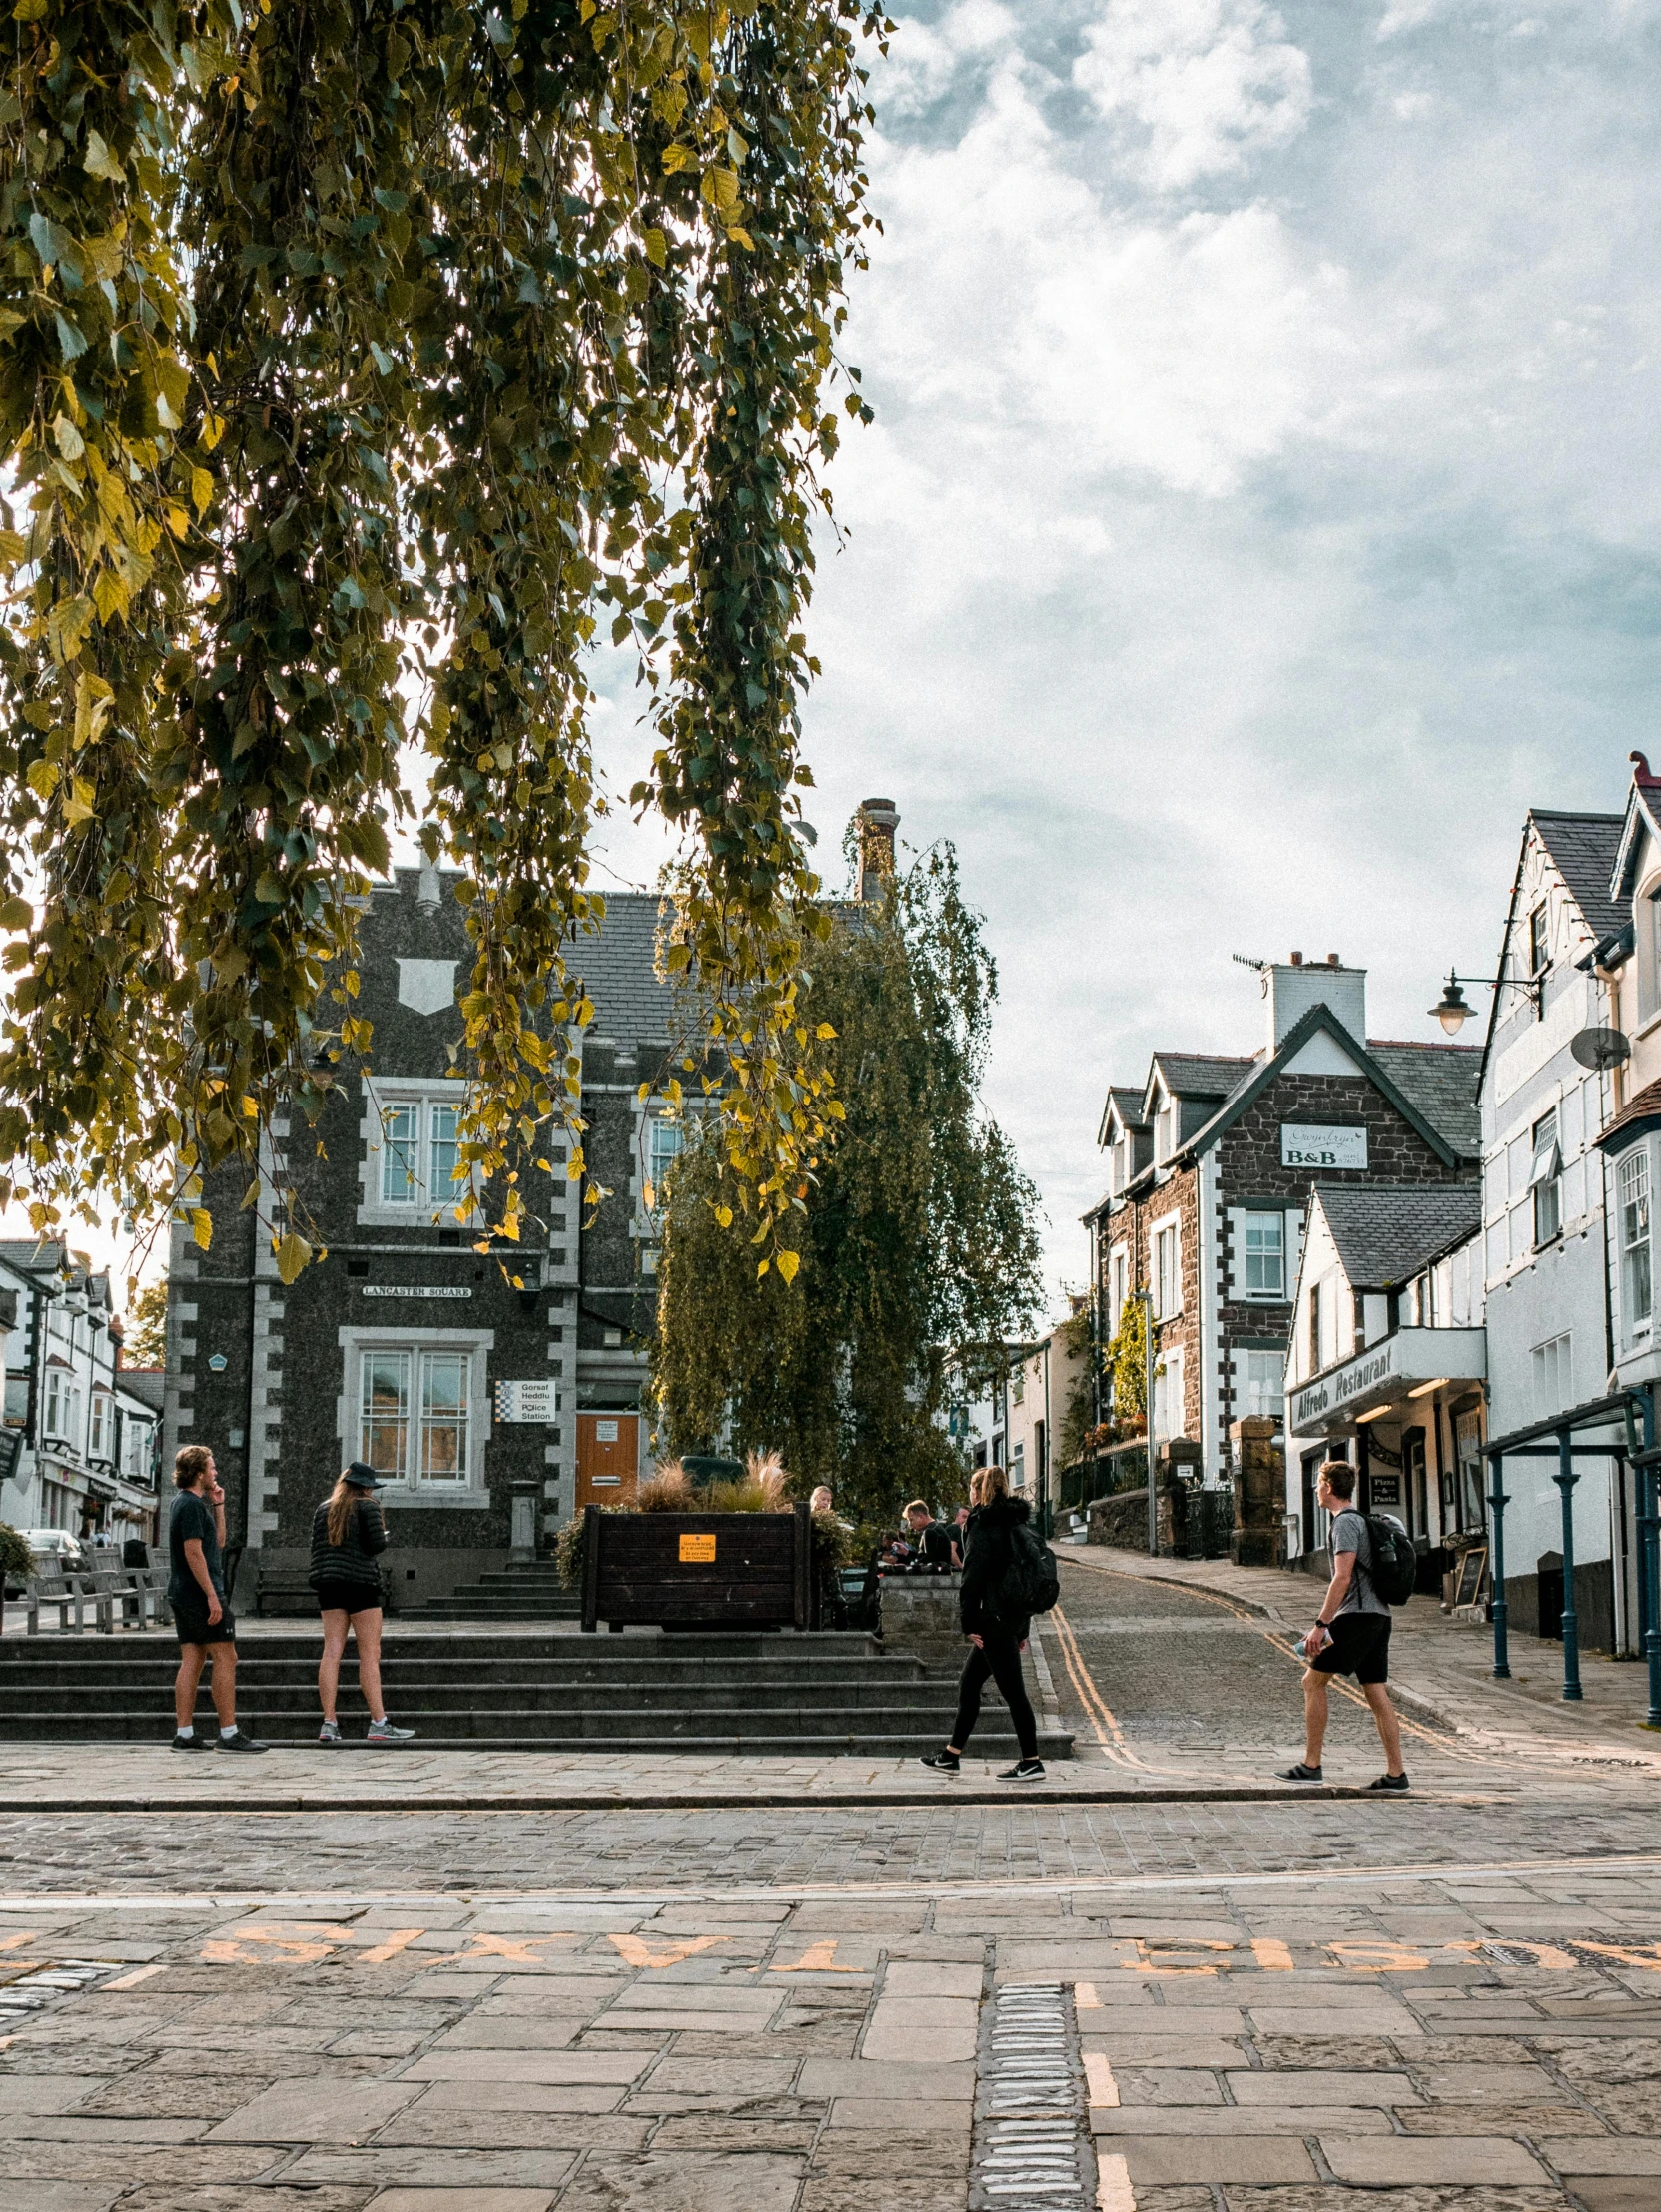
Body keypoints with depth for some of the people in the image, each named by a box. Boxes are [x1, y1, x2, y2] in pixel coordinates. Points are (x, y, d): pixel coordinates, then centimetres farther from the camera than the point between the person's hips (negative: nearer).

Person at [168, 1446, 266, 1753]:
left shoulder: (185, 1503, 18)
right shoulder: (192, 1505, -14)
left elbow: (218, 1543, 22)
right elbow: (194, 1553, -20)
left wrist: (218, 1507, 14)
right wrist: (212, 1596, -22)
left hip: (182, 1595, 10)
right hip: (199, 1593, -10)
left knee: (192, 1661, 8)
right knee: (226, 1658, -8)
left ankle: (184, 1734, 7)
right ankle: (229, 1733, -9)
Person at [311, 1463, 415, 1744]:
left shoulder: (323, 1509, 15)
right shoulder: (368, 1506, -3)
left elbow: (315, 1548, 14)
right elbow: (377, 1545, -10)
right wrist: (382, 1535, 9)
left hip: (328, 1584, 6)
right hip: (360, 1583, -6)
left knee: (331, 1651, 3)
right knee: (369, 1654, -4)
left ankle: (328, 1724, -1)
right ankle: (378, 1723, -7)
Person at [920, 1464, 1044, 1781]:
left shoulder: (984, 1524, -10)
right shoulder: (1014, 1523, 16)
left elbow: (972, 1576, -16)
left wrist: (968, 1621, -13)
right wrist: (1023, 1628, 21)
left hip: (994, 1619, -9)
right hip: (1015, 1618, 9)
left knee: (1013, 1690, -5)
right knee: (969, 1683, 16)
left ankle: (1032, 1762, -3)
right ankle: (951, 1755, 23)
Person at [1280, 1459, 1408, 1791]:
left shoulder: (1346, 1522, -9)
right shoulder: (1363, 1520, 21)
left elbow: (1343, 1578, -18)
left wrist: (1320, 1624, -18)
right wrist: (1329, 1623, 28)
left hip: (1356, 1615, -9)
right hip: (1379, 1615, 9)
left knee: (1313, 1680, -1)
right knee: (1376, 1693, 6)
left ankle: (1311, 1765, -1)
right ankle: (1396, 1773, 2)